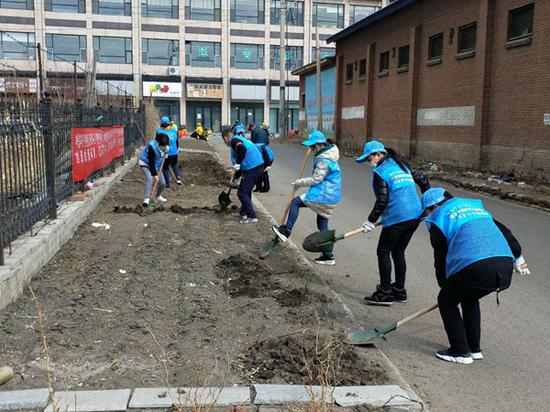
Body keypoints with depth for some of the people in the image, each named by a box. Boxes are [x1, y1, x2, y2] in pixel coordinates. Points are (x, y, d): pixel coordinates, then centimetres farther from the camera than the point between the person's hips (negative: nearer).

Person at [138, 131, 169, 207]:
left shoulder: (165, 147, -12)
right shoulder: (152, 146, -31)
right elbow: (151, 162, -28)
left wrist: (165, 154, -9)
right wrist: (154, 174, -28)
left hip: (156, 165, 6)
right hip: (145, 163, -6)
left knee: (162, 183, 2)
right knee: (149, 179, -30)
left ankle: (158, 196, 31)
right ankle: (147, 199, -31)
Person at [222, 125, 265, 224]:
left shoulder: (234, 140, -6)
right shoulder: (239, 139, 25)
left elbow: (242, 149, -31)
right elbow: (243, 164, 30)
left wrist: (237, 163, -19)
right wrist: (235, 178, 37)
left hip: (252, 169, -10)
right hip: (259, 166, 10)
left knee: (242, 193, -2)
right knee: (246, 190, 23)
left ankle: (252, 217, -2)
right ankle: (243, 213, 33)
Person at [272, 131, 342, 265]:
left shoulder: (324, 160, -20)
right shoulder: (328, 150, 10)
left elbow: (315, 179, -19)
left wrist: (299, 183, -6)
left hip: (324, 196, -10)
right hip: (331, 196, 10)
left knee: (295, 202, -3)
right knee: (322, 224, 15)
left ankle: (286, 231, 1)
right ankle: (328, 255, 18)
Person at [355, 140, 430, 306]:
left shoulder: (380, 171, -7)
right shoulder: (402, 165, 17)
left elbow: (382, 201, -14)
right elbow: (423, 180, 22)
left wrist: (371, 221, -7)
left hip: (397, 218, -8)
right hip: (415, 216, 8)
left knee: (383, 252, 3)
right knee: (398, 252, 18)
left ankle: (385, 293, 4)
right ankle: (399, 291, 24)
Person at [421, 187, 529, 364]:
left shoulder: (439, 218, 11)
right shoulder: (474, 206, 30)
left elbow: (441, 258, 13)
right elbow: (504, 231, 31)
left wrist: (444, 285, 27)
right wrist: (518, 258, 42)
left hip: (474, 268, -7)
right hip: (505, 264, 7)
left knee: (446, 301, 16)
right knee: (469, 299, 30)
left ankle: (461, 352, 16)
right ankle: (474, 349, 33)